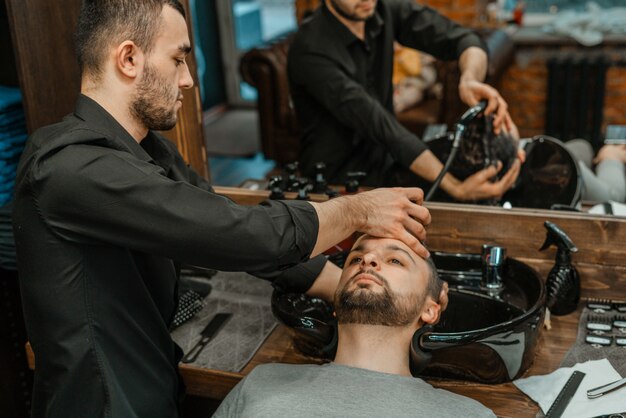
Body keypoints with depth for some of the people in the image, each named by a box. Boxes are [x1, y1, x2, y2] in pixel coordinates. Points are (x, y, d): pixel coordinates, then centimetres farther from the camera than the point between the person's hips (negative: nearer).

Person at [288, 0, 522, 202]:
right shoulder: (310, 51, -24)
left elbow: (463, 40, -7)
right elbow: (378, 124, -32)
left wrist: (471, 79, -33)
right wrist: (456, 188, -39)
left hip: (386, 161, 6)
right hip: (338, 179, -6)